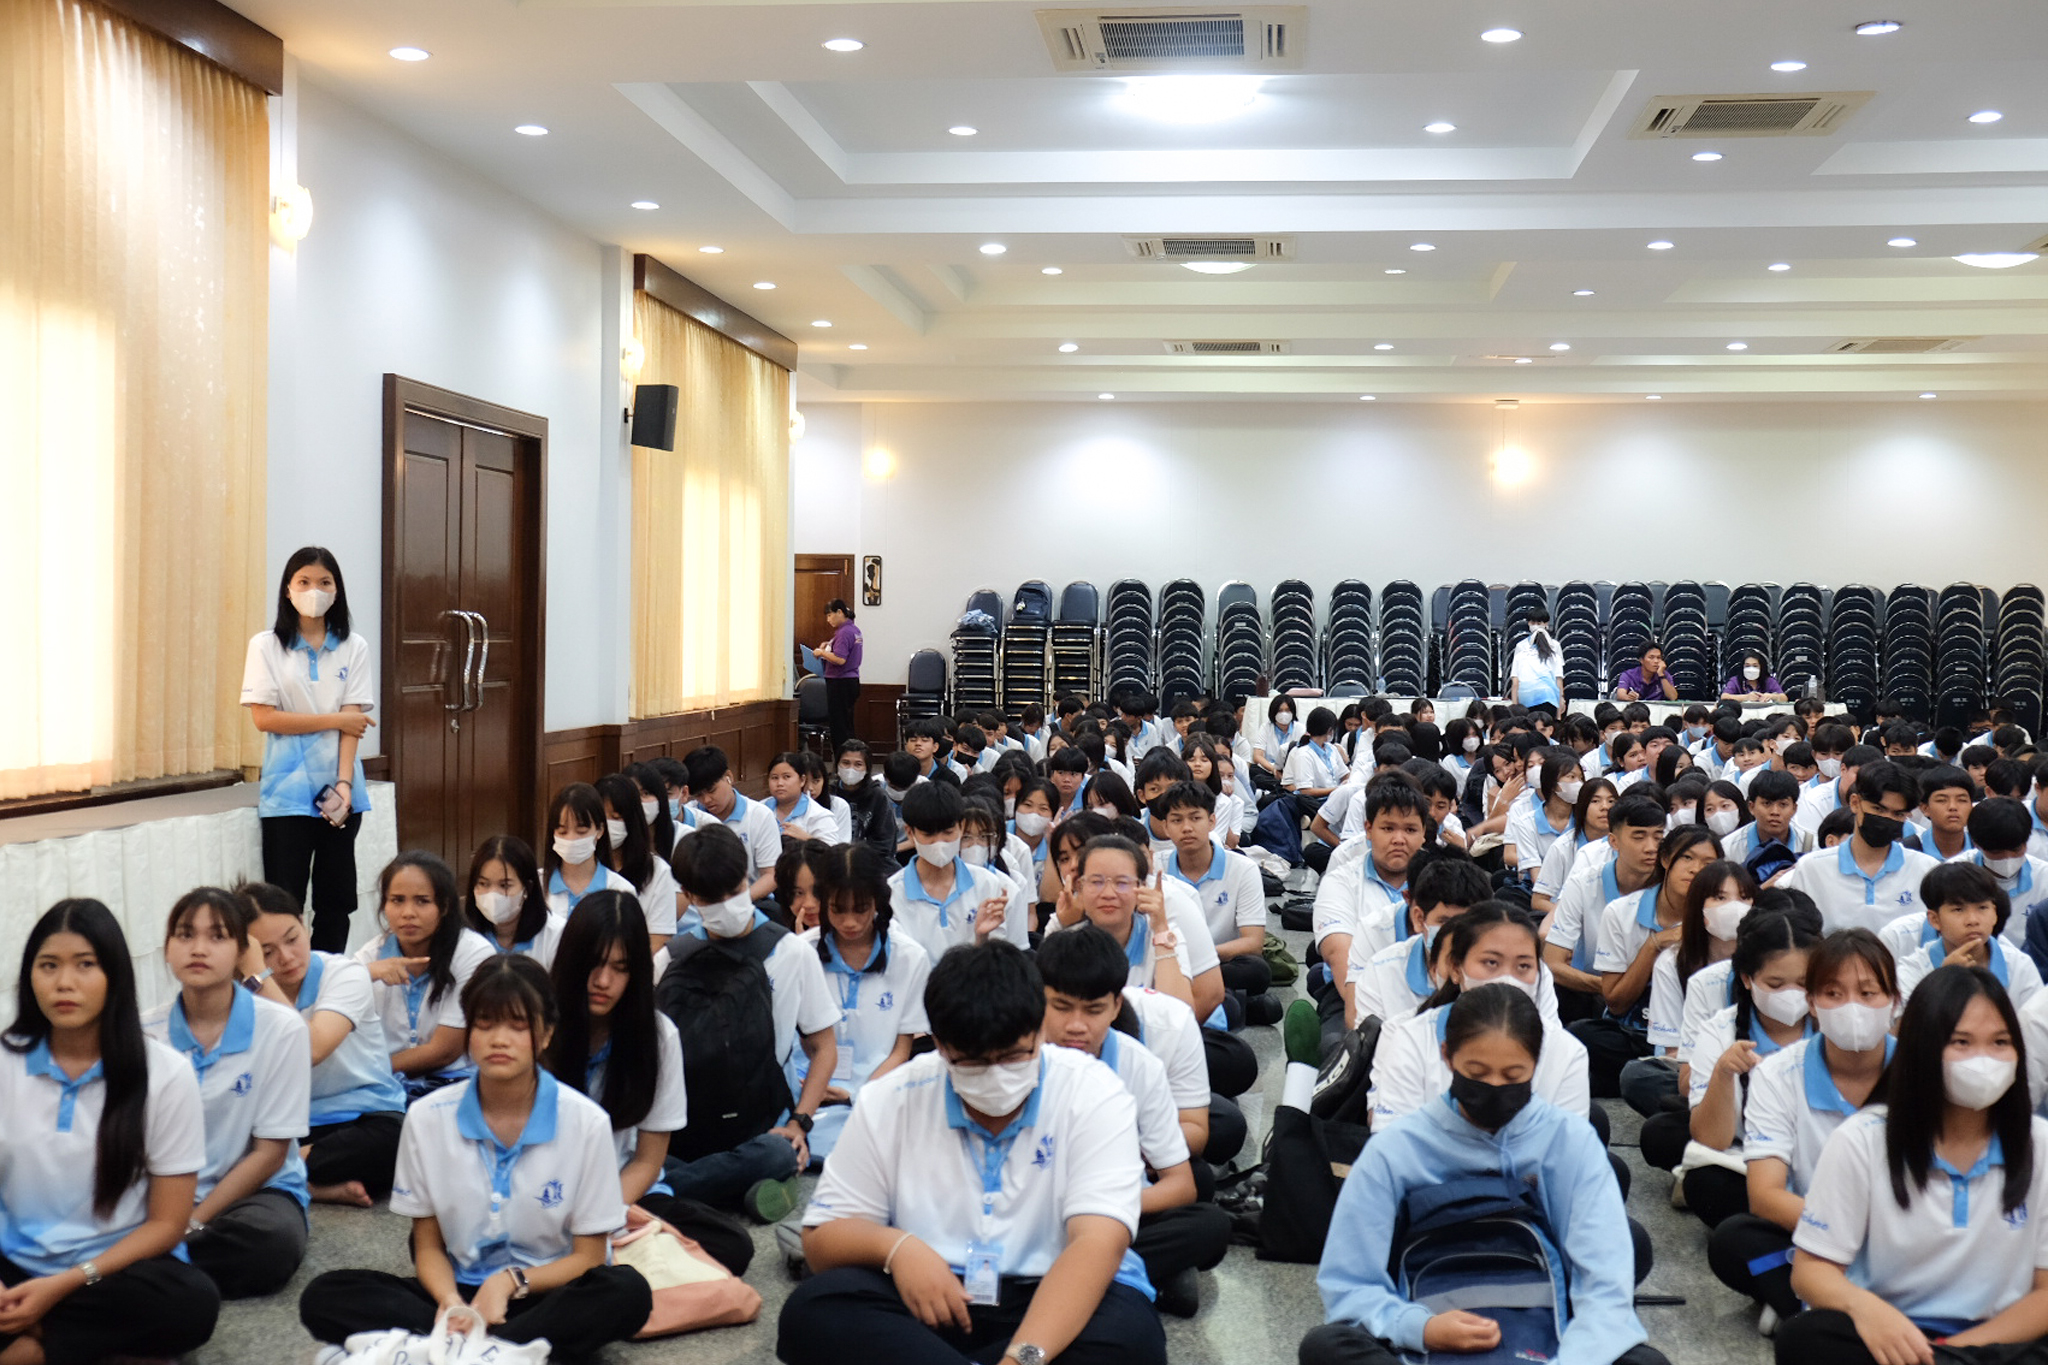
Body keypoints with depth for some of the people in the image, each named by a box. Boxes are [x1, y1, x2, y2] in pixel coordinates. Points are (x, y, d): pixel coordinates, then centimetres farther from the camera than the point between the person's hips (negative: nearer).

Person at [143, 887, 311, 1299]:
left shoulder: (281, 1028, -10)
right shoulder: (146, 1034, 0)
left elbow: (270, 1153, -8)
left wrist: (193, 1223, -14)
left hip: (258, 1189, 0)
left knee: (275, 1242, -36)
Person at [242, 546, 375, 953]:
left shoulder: (353, 648, 5)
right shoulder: (266, 646, 1)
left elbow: (353, 723, -2)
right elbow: (264, 717, -7)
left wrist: (344, 785, -13)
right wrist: (335, 720, -7)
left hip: (340, 791, 2)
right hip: (287, 793, -2)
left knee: (336, 902, 7)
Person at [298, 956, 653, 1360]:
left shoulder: (586, 1123, -8)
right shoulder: (428, 1118, -2)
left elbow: (587, 1257, -3)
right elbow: (428, 1246, 4)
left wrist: (511, 1280, -21)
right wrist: (451, 1304, -18)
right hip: (461, 1292, 2)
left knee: (627, 1292, -34)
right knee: (325, 1297, -22)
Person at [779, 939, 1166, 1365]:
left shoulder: (1094, 1095, -7)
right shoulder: (891, 1101, 1)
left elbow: (1099, 1242, -21)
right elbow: (823, 1237, 6)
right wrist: (895, 1246, -18)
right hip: (929, 1300, 2)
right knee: (813, 1311, -26)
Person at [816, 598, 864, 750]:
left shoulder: (844, 632, -17)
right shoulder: (854, 630, 12)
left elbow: (840, 659, -26)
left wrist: (822, 652, -14)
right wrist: (829, 646, 15)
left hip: (840, 682, -10)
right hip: (852, 681, 10)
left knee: (839, 726, -5)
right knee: (847, 726, 14)